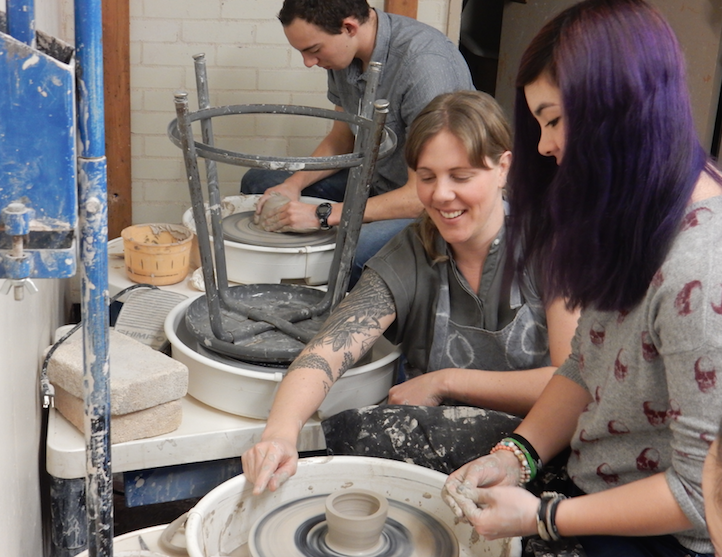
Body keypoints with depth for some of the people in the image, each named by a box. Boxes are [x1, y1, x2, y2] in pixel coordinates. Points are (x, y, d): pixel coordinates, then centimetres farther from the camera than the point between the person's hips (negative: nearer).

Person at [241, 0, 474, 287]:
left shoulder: (424, 64, -28)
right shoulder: (344, 50, -4)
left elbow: (424, 194, -29)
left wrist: (322, 215, -28)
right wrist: (293, 185, -5)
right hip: (375, 182, 8)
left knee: (351, 251, -38)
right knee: (258, 181, 8)